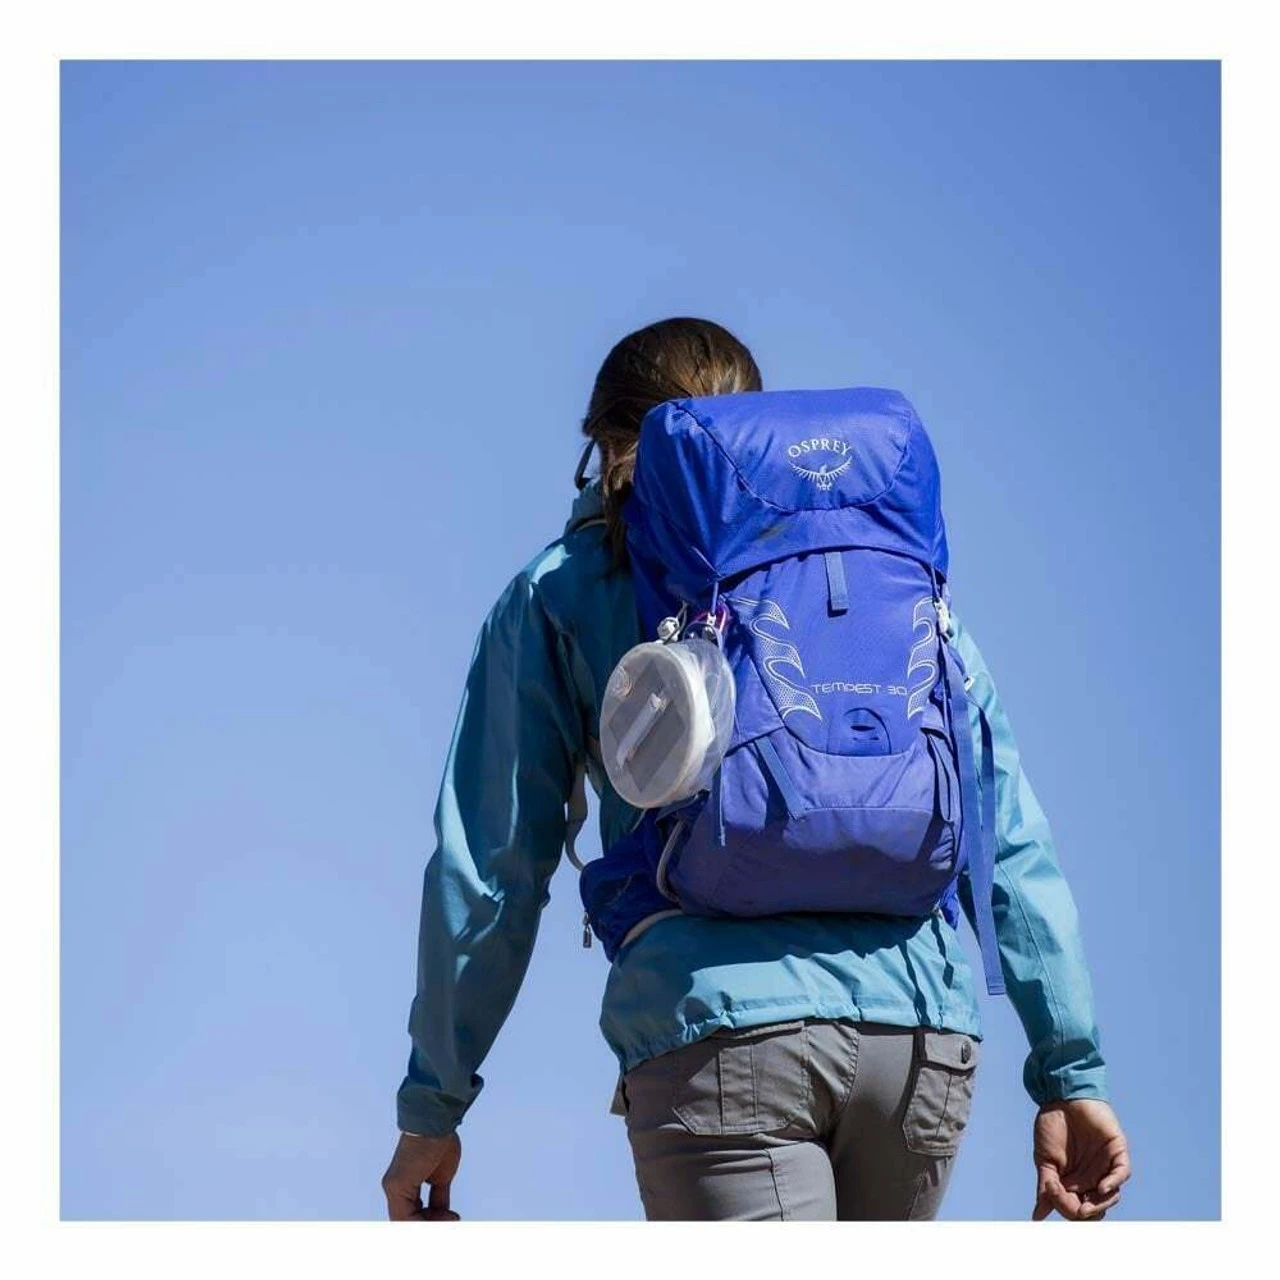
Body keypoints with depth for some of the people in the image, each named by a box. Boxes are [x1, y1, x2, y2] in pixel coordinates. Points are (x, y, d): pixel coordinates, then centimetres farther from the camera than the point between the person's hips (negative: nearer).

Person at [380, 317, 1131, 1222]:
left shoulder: (560, 594, 12)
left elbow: (492, 866, 8)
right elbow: (1014, 842, 12)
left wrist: (433, 1108, 14)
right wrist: (1071, 1073, 12)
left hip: (714, 1025, -3)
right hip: (924, 1037, 3)